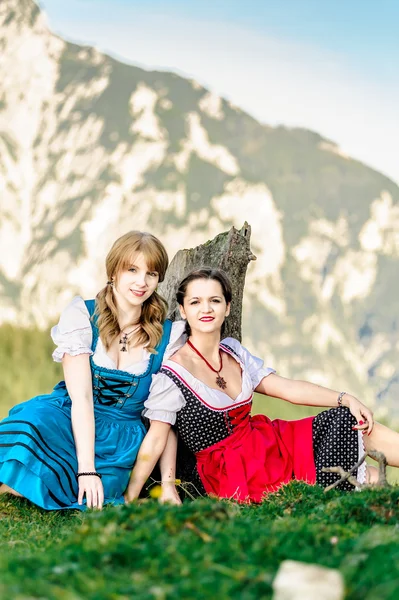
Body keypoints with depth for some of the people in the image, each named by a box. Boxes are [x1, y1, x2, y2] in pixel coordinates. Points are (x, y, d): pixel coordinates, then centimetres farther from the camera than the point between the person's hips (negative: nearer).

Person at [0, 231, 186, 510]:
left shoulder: (169, 336, 0)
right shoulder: (82, 315, -5)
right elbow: (81, 396, -15)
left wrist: (168, 484, -10)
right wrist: (86, 467, -24)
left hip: (120, 439, 1)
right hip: (69, 420, -1)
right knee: (35, 426, -37)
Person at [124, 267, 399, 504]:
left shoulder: (233, 351, 6)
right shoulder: (172, 375, -15)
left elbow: (288, 388, 5)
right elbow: (155, 441, -13)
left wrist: (345, 399, -5)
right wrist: (129, 501, -16)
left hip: (265, 444, 7)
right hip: (235, 476, -7)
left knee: (351, 422, -5)